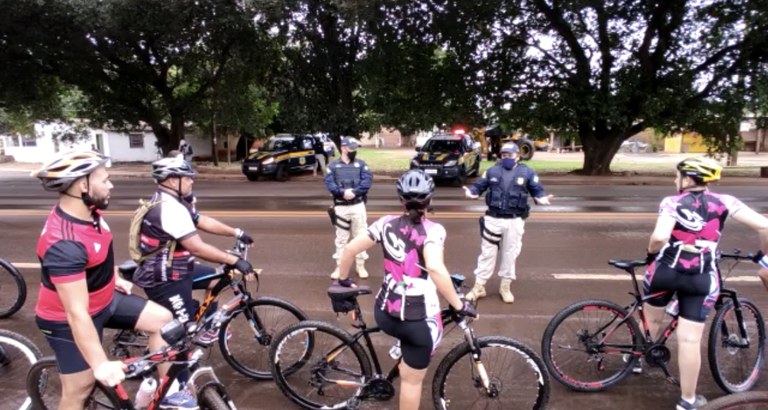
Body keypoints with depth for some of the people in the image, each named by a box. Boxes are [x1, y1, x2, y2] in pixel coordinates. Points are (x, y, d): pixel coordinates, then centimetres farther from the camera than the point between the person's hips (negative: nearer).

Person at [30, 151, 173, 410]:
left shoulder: (88, 211, -8)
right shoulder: (64, 244, -35)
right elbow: (77, 314, -36)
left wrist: (115, 278, 24)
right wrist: (101, 364, -35)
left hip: (104, 300, 8)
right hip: (68, 322, -8)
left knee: (162, 319, 1)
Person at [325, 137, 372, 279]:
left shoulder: (361, 164, 6)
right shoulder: (333, 166, 5)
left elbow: (367, 181, -6)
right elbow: (329, 184, -7)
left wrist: (354, 192, -19)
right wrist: (343, 192, -23)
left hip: (358, 205, 0)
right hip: (340, 207, 0)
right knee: (341, 238, 8)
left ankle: (360, 266, 16)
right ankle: (339, 266, 18)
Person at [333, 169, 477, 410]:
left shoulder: (386, 223, -2)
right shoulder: (433, 230, -15)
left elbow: (349, 249, -1)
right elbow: (435, 268, -33)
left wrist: (343, 279, 16)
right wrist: (458, 305, -23)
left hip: (385, 313, 3)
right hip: (419, 320, -3)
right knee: (412, 380, 17)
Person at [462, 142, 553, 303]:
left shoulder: (527, 172, 3)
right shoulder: (492, 171, 5)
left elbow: (537, 190, 7)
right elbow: (479, 185, 7)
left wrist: (541, 198, -15)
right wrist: (472, 192, -15)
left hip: (515, 221, 0)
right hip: (493, 219, 1)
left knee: (510, 254, 9)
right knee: (487, 252, 6)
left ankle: (505, 287, 25)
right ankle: (479, 286, 16)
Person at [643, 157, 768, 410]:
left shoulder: (672, 203, -7)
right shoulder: (724, 202, 1)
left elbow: (659, 237, -23)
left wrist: (651, 252, -3)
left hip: (665, 271, -1)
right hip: (701, 278, 1)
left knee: (652, 320, 24)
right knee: (690, 339, 5)